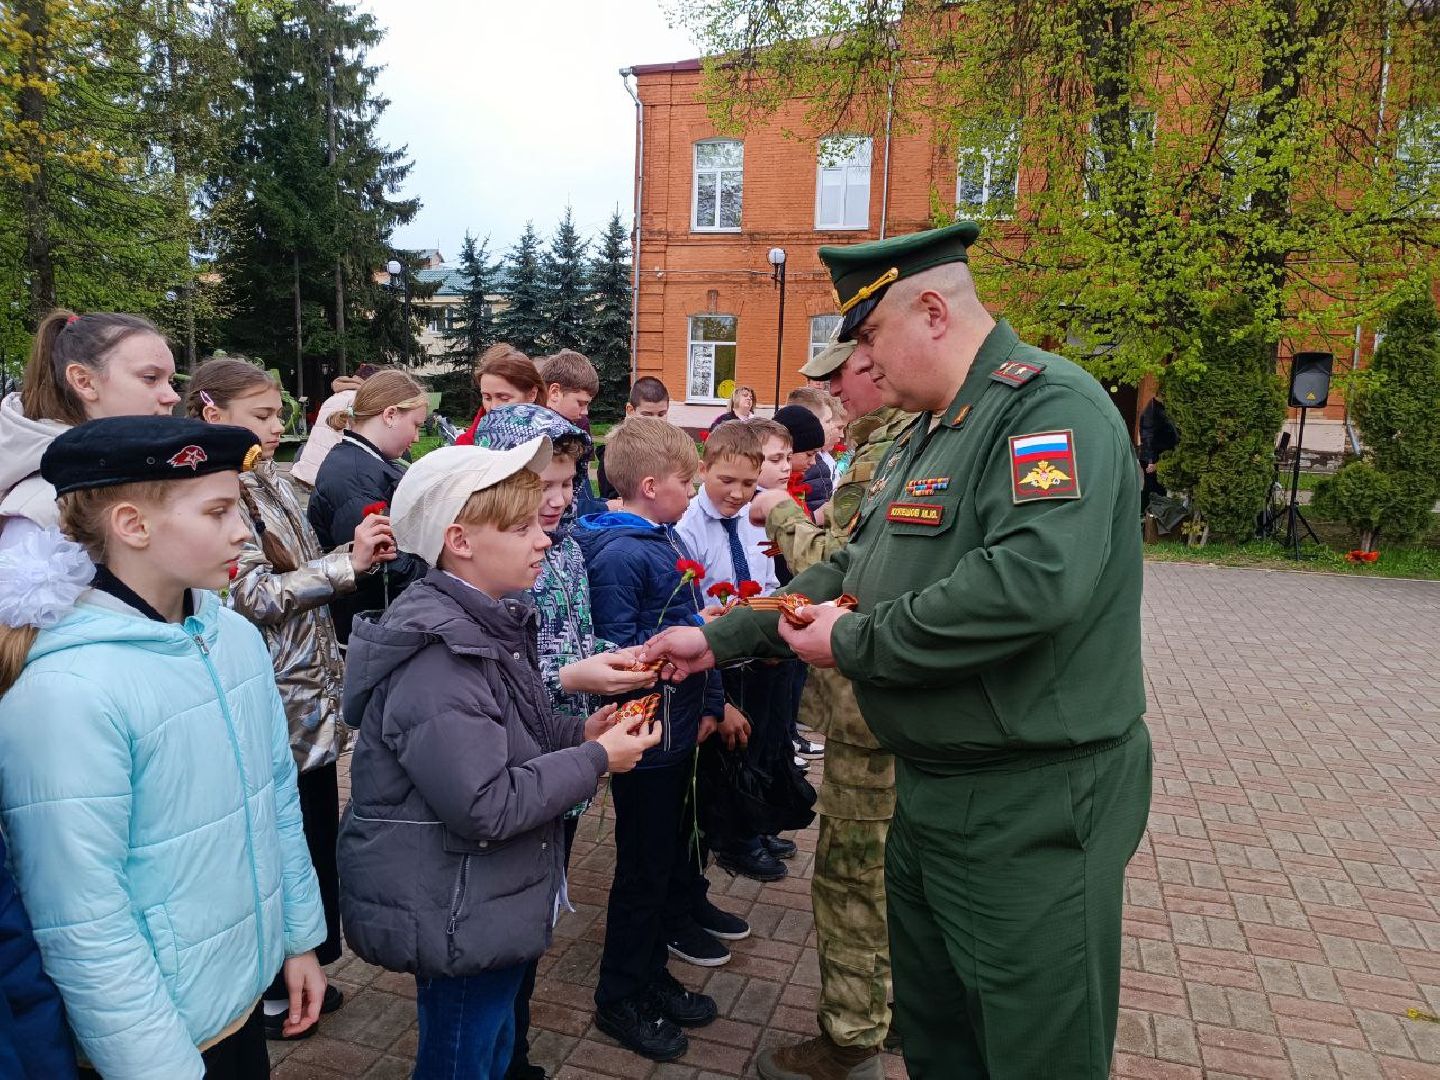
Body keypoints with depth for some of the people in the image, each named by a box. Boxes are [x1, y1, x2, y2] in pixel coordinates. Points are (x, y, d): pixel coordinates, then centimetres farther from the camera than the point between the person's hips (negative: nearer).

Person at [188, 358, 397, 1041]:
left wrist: (359, 559, 4)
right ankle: (276, 995, 26)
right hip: (280, 708, -8)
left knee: (317, 838, 18)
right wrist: (347, 562, -20)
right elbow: (254, 596, -20)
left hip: (312, 698, 8)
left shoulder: (272, 482, 11)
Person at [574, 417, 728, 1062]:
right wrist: (692, 637, -22)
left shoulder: (668, 539, 9)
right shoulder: (618, 555, -19)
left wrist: (710, 701, 15)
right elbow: (617, 653, -21)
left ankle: (650, 975, 37)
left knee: (672, 847, 19)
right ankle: (619, 1000, 24)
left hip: (680, 726, 9)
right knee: (644, 867, 4)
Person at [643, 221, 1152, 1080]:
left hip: (1032, 812, -9)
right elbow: (853, 570, 16)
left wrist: (853, 644, -21)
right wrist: (720, 639, 10)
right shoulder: (927, 436, 13)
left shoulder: (1051, 405, -18)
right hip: (932, 787, 9)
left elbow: (1037, 579, -33)